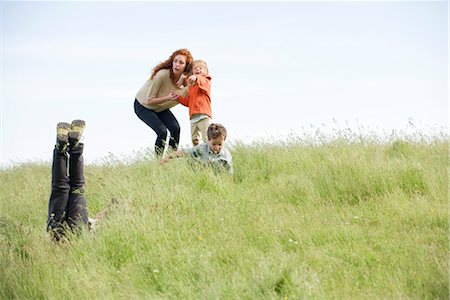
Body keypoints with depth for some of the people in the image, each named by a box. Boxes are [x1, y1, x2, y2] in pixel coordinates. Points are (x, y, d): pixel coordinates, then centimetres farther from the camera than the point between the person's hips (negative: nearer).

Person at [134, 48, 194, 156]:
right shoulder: (162, 75, -34)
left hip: (160, 107, 5)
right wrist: (167, 98, -41)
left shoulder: (184, 78, -17)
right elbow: (149, 100, -27)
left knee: (175, 128, -15)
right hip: (143, 106, -5)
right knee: (162, 132, -21)